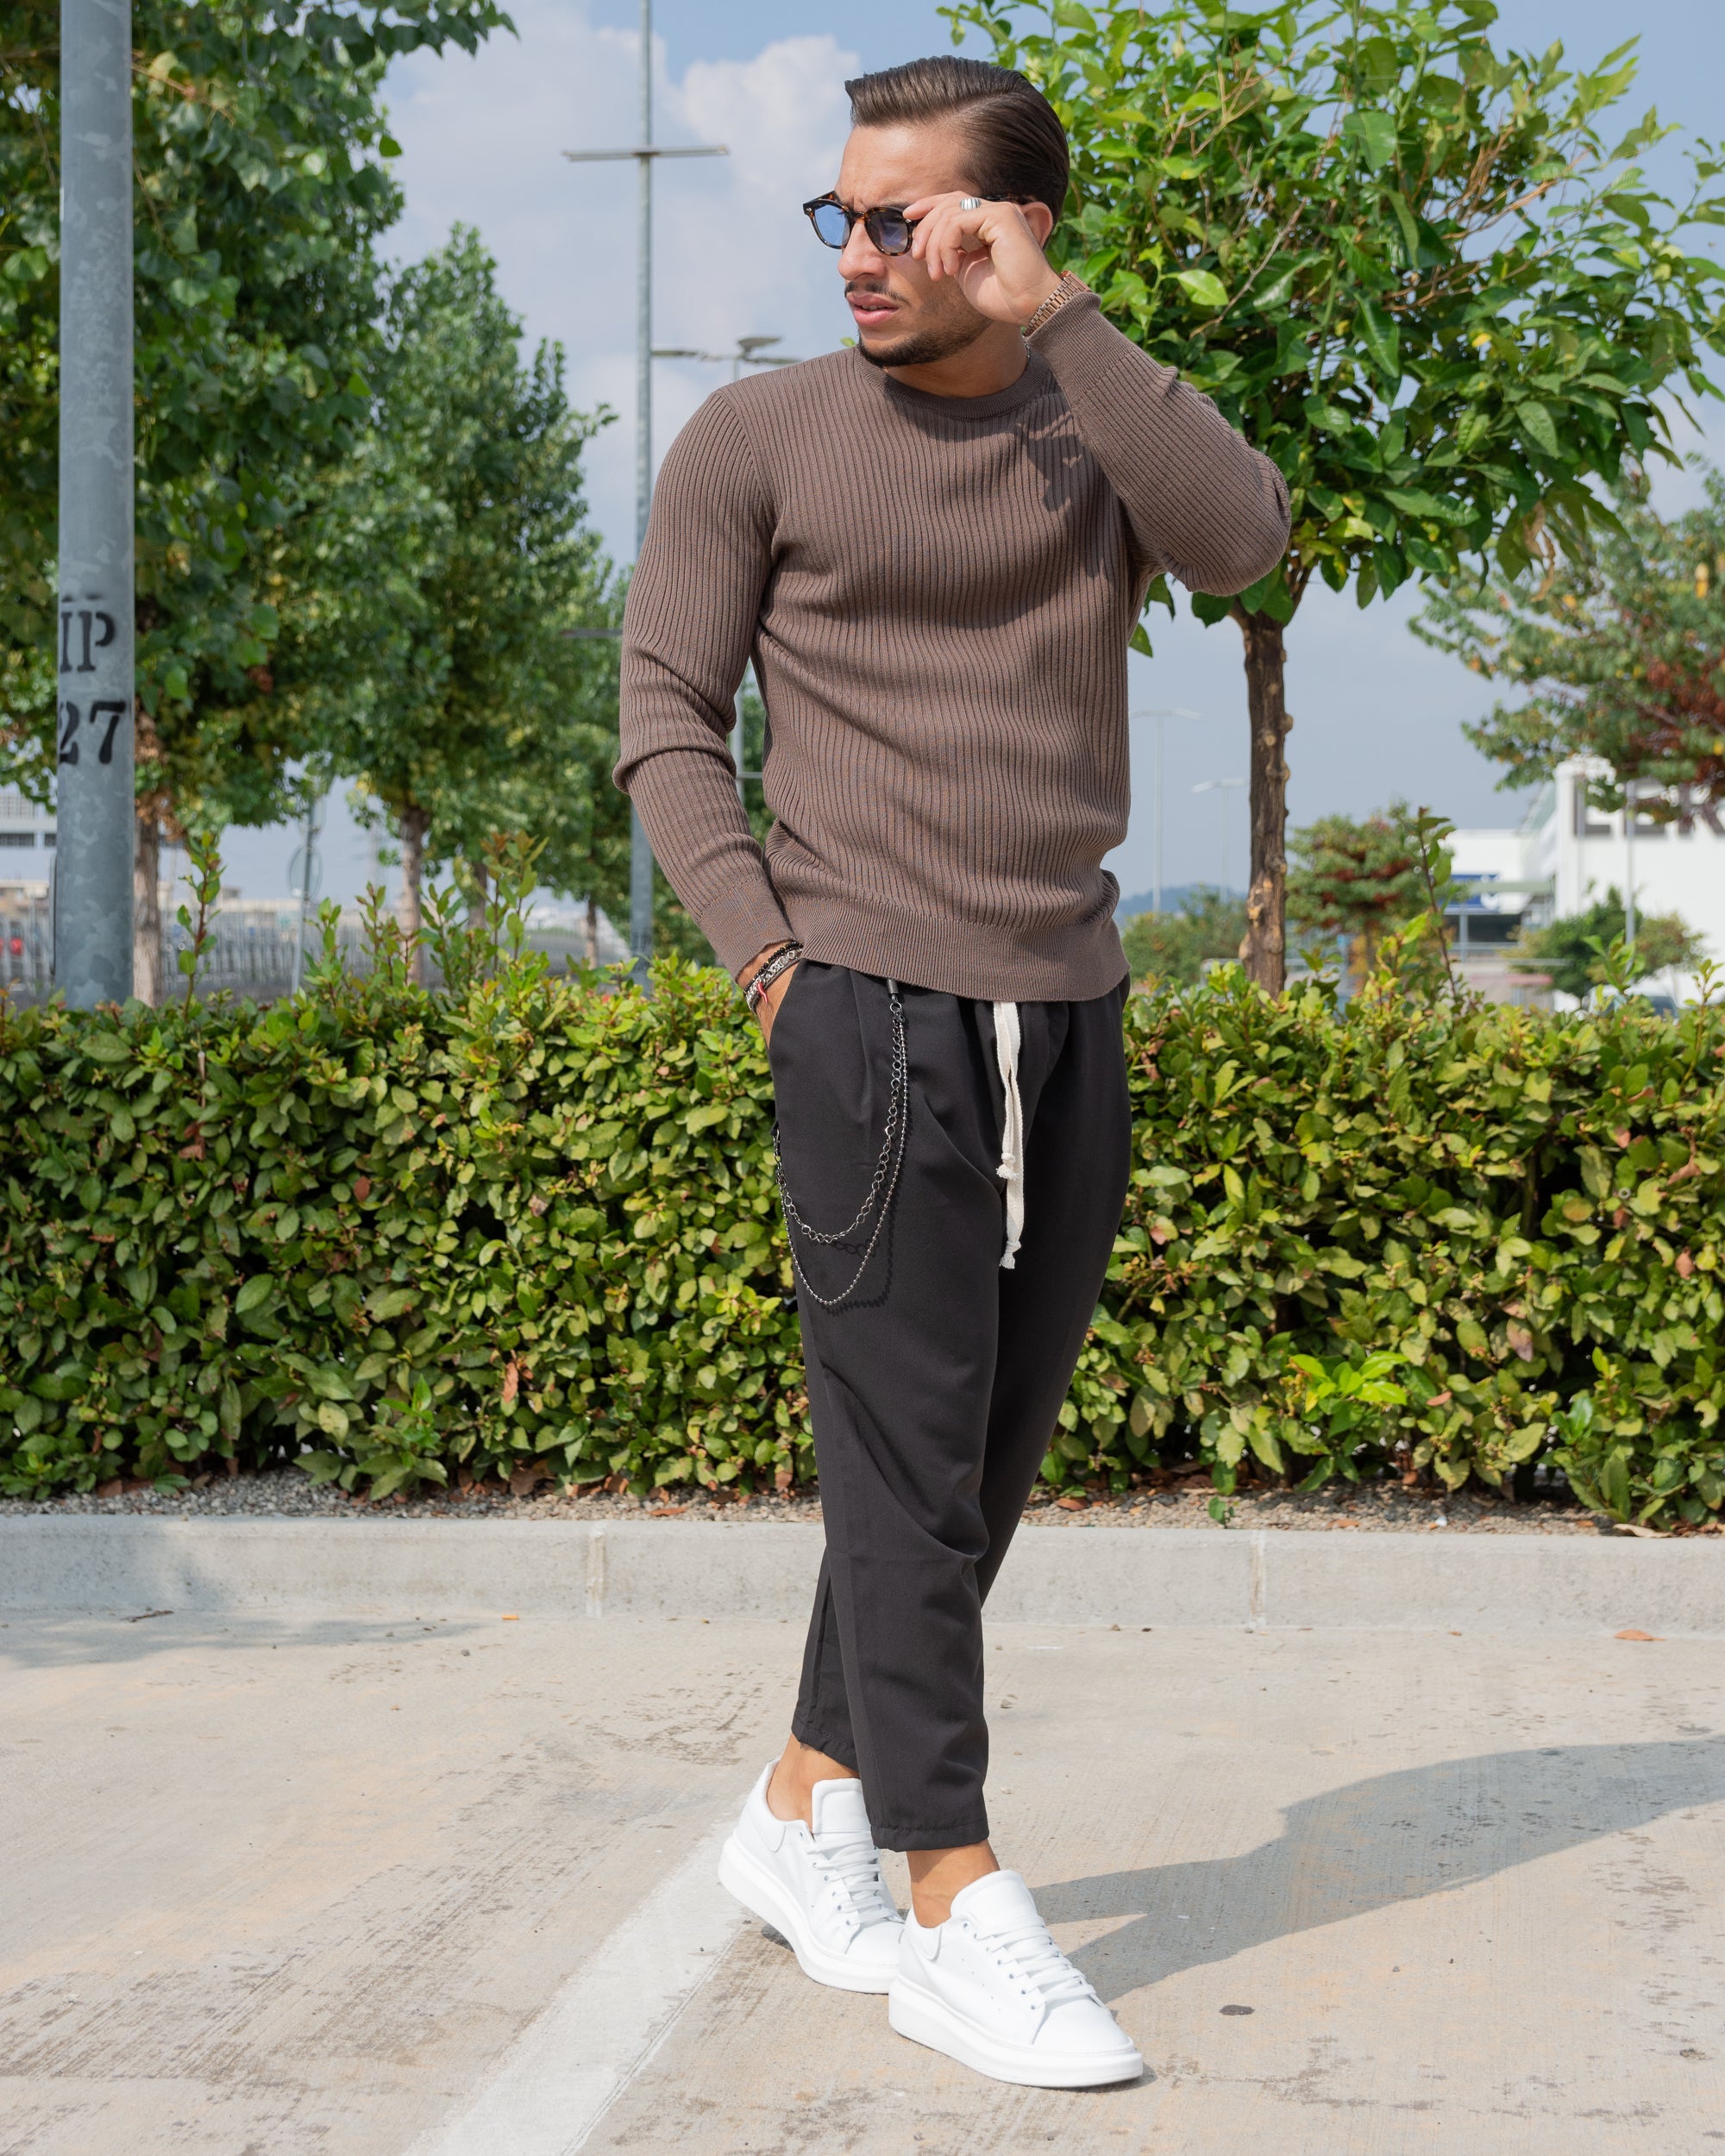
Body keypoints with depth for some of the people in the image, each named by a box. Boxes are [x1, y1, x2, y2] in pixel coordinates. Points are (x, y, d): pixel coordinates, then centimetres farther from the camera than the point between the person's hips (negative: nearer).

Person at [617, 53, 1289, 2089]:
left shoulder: (1092, 426, 8)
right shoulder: (759, 437, 1)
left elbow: (1245, 537, -13)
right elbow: (666, 717, 2)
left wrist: (1050, 317, -15)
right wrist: (763, 953, -9)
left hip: (1068, 1014, 5)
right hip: (872, 1008, -4)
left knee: (987, 1458, 10)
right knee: (911, 1456, -6)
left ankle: (804, 1811, 25)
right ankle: (958, 1914, -1)